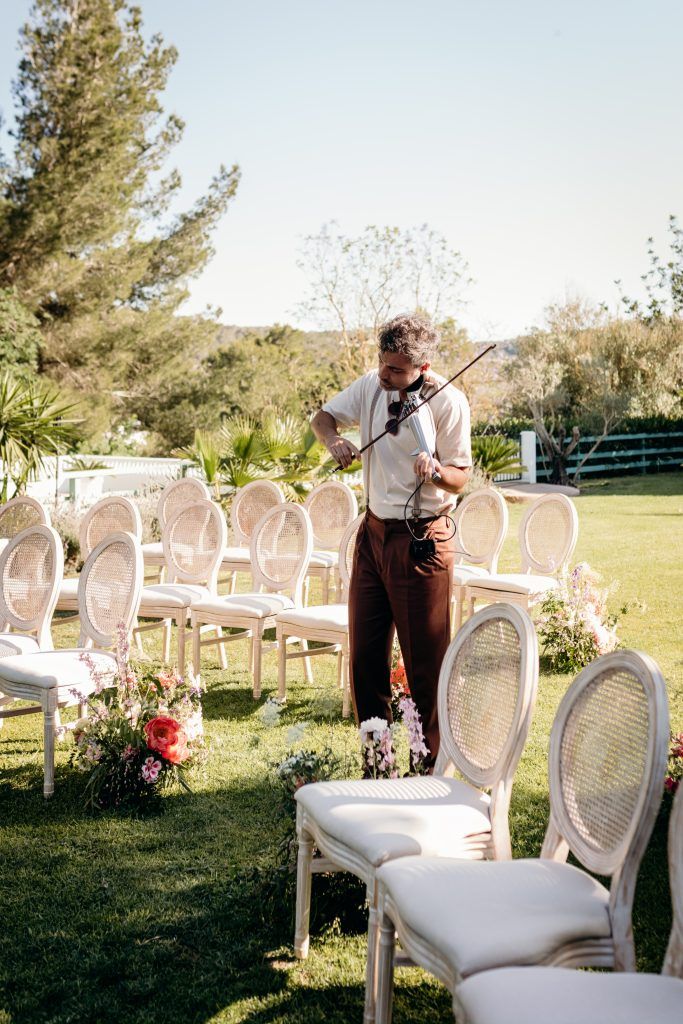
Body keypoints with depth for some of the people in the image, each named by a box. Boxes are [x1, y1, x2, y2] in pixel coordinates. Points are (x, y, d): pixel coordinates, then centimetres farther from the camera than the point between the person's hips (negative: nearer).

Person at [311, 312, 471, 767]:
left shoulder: (448, 402, -13)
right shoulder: (371, 384, 2)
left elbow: (460, 478, -8)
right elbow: (325, 416, 17)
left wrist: (435, 471, -31)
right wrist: (335, 441, -6)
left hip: (422, 539, -6)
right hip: (374, 531, 6)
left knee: (425, 661, -1)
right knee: (365, 653, 10)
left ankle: (431, 766, 11)